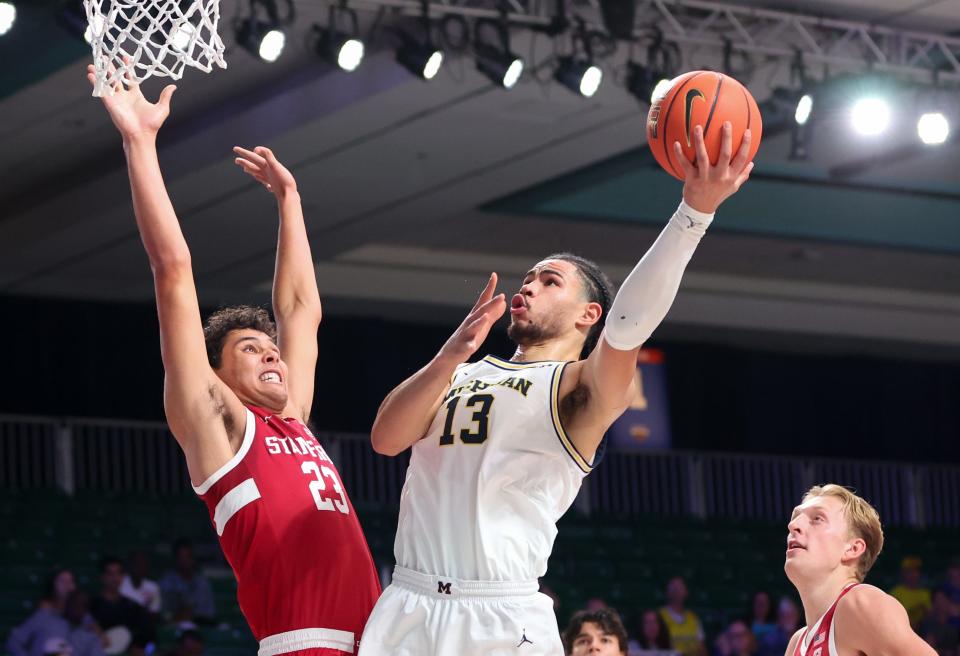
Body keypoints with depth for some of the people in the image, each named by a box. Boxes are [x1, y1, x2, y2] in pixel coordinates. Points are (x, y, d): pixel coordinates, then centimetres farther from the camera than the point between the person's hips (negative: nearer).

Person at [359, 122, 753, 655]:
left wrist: (694, 211, -27)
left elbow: (628, 324, -15)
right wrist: (450, 357, -12)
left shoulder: (580, 388, 6)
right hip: (408, 608, 4)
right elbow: (386, 439, 3)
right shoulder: (459, 376, 21)